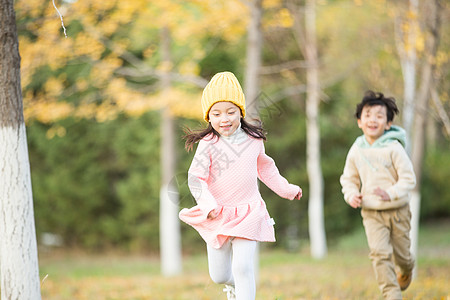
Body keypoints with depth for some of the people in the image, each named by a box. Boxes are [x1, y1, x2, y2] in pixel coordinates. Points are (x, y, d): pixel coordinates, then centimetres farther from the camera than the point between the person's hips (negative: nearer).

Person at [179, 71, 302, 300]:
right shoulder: (208, 145, -10)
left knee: (243, 268, -15)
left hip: (248, 213, 0)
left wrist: (285, 189, 27)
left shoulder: (254, 140, 1)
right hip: (218, 215, 0)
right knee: (219, 276, 9)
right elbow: (195, 178, -13)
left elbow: (265, 167, 20)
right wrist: (208, 204, -29)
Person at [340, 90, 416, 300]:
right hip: (371, 213, 2)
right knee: (379, 253, -15)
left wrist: (391, 194, -27)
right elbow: (348, 178, 11)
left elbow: (408, 178, -12)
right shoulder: (356, 151, -1)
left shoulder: (393, 148, -13)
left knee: (401, 254, 12)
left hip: (398, 211, -1)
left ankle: (406, 272, 47)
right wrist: (352, 195, -8)